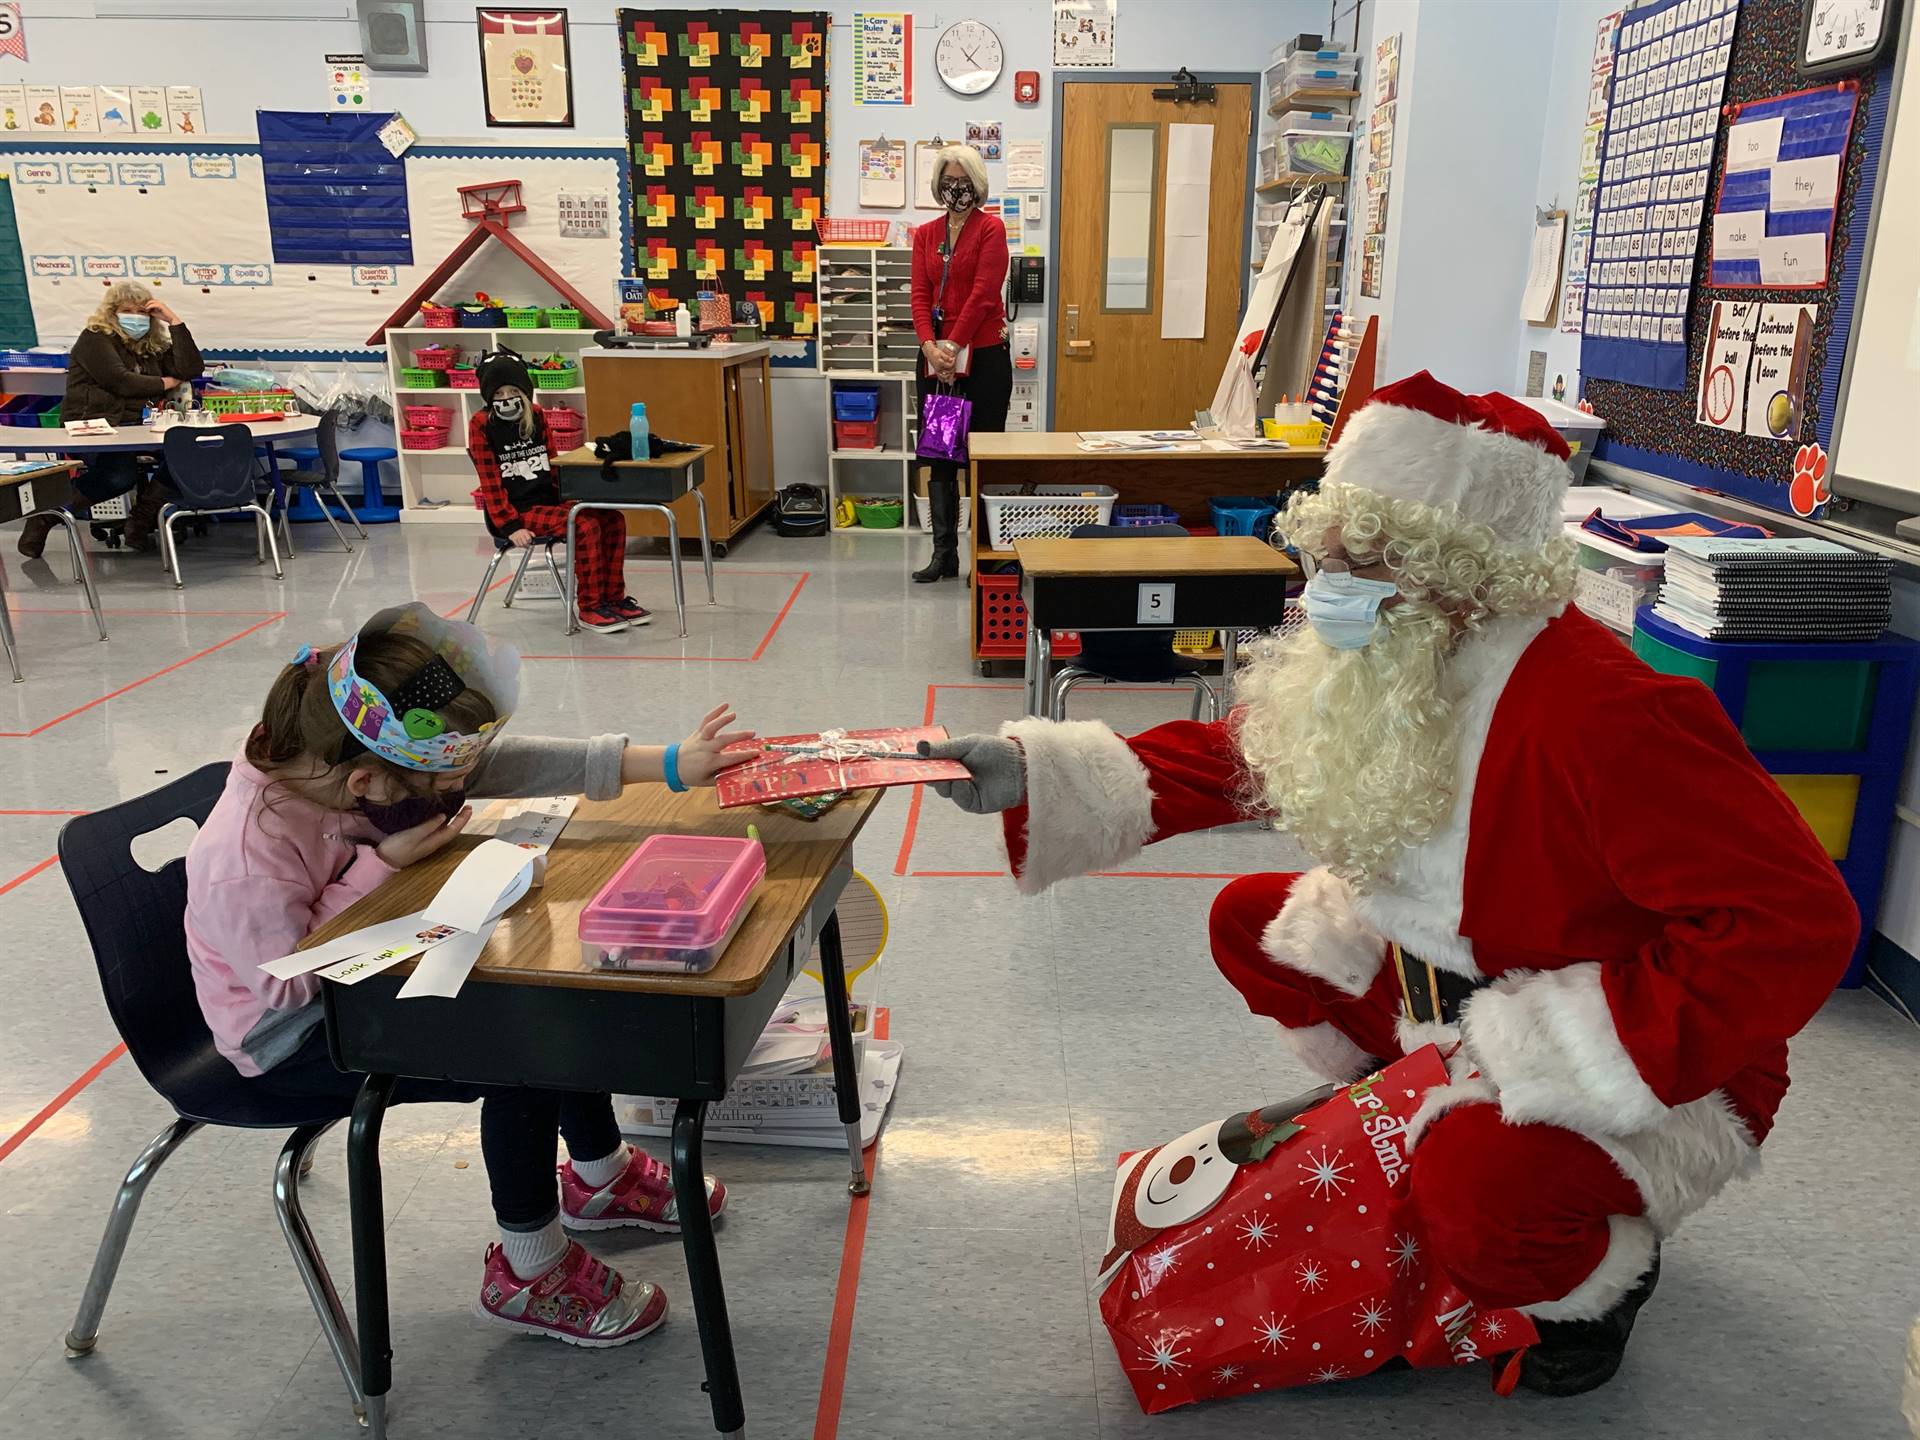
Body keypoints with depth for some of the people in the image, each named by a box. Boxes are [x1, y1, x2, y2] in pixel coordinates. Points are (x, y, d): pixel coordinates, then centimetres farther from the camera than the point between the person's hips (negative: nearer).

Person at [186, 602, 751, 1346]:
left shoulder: (343, 760, -16)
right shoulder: (244, 861, -36)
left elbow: (507, 762, -16)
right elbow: (290, 983, -24)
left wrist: (669, 765, -18)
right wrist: (384, 864, -33)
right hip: (295, 1044, -8)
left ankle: (599, 1174, 23)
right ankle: (528, 1274, 0)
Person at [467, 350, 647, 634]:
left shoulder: (536, 415, 10)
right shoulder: (481, 424, -6)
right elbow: (490, 481, -10)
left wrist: (570, 499, -1)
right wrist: (510, 526, -17)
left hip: (548, 500, 6)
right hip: (516, 510, -6)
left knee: (612, 519, -14)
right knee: (586, 527, -27)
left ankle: (613, 597, -5)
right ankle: (588, 606, -17)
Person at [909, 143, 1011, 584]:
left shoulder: (991, 229, -1)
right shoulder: (925, 234, 13)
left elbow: (982, 294, -11)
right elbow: (920, 296, 4)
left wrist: (952, 346, -17)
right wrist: (930, 347, -13)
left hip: (983, 355, -5)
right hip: (935, 357, 5)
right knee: (939, 456, 6)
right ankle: (944, 553, 12)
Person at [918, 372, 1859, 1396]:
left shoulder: (1605, 717, -33)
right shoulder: (1376, 669, -9)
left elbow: (1796, 921, -32)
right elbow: (1231, 758, -4)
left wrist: (1551, 1053, -31)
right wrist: (1032, 774, -15)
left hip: (1653, 1067, -7)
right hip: (1440, 990, 7)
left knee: (1478, 1196, -34)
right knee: (1248, 923, 5)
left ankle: (1604, 1274, 5)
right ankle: (1411, 1107, 22)